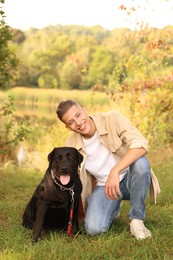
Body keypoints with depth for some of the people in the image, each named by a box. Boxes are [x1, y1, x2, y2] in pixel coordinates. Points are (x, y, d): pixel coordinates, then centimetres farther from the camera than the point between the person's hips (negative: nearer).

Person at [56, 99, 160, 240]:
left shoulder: (113, 119, -18)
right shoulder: (70, 145, -8)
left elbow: (141, 145, -32)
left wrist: (115, 171, -42)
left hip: (130, 179, -2)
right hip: (103, 186, 2)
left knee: (140, 162, -37)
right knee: (94, 228, -24)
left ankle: (137, 220, -16)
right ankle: (113, 209, 14)